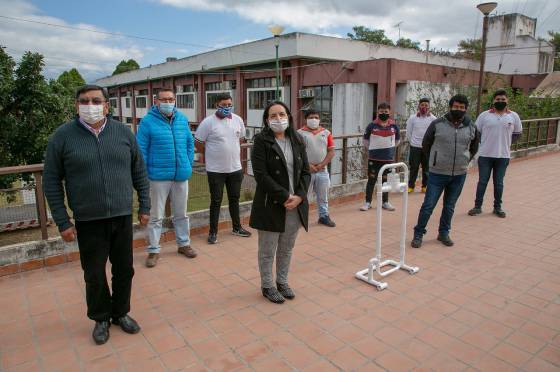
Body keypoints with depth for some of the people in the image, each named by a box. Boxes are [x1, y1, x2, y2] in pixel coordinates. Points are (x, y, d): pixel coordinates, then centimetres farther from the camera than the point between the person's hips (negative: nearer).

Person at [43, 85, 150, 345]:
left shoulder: (123, 132, 1)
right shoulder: (62, 136, -5)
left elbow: (139, 172, 7)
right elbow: (51, 182, -1)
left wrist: (144, 207, 5)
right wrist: (62, 222, -4)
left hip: (123, 217, 2)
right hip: (88, 221, -2)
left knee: (124, 270, 13)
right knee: (95, 274, 10)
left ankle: (121, 312, 36)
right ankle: (101, 318, 33)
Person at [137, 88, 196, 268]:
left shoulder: (182, 119, 5)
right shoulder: (148, 121, -9)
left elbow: (190, 143, 12)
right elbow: (141, 150, -8)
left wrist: (189, 164, 6)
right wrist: (144, 173, -11)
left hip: (181, 176, 4)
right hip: (158, 177, -4)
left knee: (181, 213, 17)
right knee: (156, 216, 7)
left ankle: (183, 243, 33)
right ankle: (153, 250, 20)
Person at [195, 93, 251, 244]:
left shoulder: (238, 120, 3)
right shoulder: (208, 122, -11)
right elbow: (198, 142, -5)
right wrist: (208, 155, 4)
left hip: (235, 168, 5)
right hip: (215, 170, -4)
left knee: (234, 199, 16)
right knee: (216, 201, 4)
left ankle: (237, 227, 32)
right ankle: (213, 232, 17)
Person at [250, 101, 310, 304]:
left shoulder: (297, 140, 7)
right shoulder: (261, 141, -8)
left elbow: (306, 172, 6)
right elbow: (261, 175, -16)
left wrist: (299, 196, -9)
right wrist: (284, 197, -18)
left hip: (295, 204, 5)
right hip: (271, 205, -4)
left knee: (287, 248, 17)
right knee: (268, 249, 9)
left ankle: (282, 281, 36)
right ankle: (267, 286, 28)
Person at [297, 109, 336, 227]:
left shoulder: (326, 133, 7)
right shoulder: (300, 133, -2)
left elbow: (331, 151, 4)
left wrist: (321, 165, -7)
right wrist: (308, 165, -14)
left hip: (322, 171, 3)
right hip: (306, 171, -3)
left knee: (323, 196, 13)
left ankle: (324, 216, 25)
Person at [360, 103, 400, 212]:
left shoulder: (394, 126, 0)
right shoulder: (372, 125, -6)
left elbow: (397, 139, 17)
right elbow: (366, 139, 8)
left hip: (388, 158, 2)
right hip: (374, 158, -2)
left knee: (386, 180, 12)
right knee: (371, 179, 3)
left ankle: (385, 202, 25)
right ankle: (368, 202, 12)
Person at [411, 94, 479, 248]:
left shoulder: (471, 127, 2)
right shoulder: (437, 124, -7)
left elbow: (474, 148, 20)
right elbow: (426, 144, 5)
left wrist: (464, 161, 12)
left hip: (459, 175, 3)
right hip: (437, 173, -3)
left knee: (450, 207, 14)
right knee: (428, 205, -1)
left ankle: (444, 233, 30)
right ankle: (418, 234, 11)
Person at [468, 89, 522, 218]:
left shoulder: (514, 116, 2)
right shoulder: (484, 115, -2)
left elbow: (517, 133, 14)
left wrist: (506, 143, 3)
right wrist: (485, 143, 0)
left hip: (503, 156, 1)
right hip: (485, 155, -1)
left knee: (499, 183, 10)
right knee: (482, 182, 5)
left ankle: (497, 207, 23)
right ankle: (478, 206, 16)